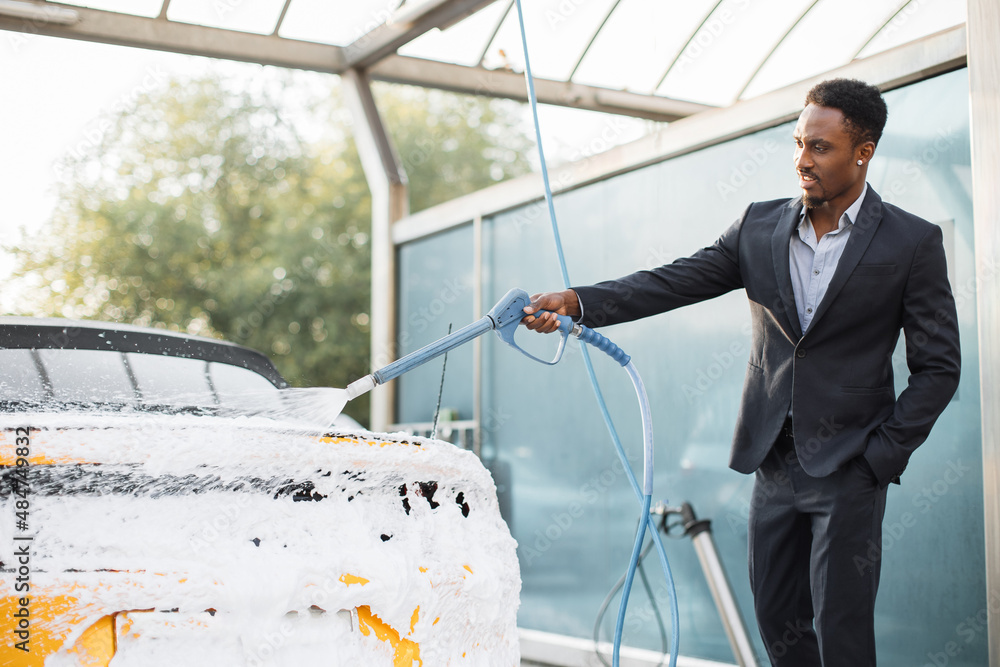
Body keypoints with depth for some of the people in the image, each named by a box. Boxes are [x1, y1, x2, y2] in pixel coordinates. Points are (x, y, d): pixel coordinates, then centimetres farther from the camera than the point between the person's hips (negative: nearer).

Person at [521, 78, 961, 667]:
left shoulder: (912, 242, -6)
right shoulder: (760, 227, 5)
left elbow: (938, 366, -3)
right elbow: (676, 282, -2)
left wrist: (882, 455, -10)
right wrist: (578, 302, -15)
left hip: (848, 468, -4)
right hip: (774, 459, 5)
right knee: (777, 617, 12)